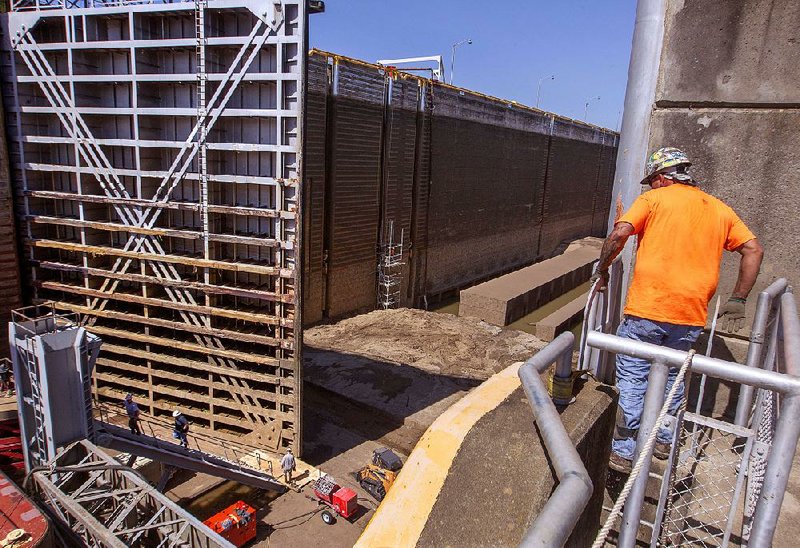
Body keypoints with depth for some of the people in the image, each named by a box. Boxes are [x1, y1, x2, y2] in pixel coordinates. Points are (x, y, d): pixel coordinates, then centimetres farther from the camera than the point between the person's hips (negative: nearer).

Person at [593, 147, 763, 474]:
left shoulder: (653, 199, 1)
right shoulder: (720, 209, 16)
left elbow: (619, 234, -13)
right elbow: (753, 250, 12)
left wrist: (602, 270, 1)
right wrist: (738, 300, 13)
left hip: (647, 308, -5)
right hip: (691, 316, 5)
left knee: (632, 379, 3)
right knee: (672, 377, 22)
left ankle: (623, 452, 7)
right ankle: (663, 440, 35)